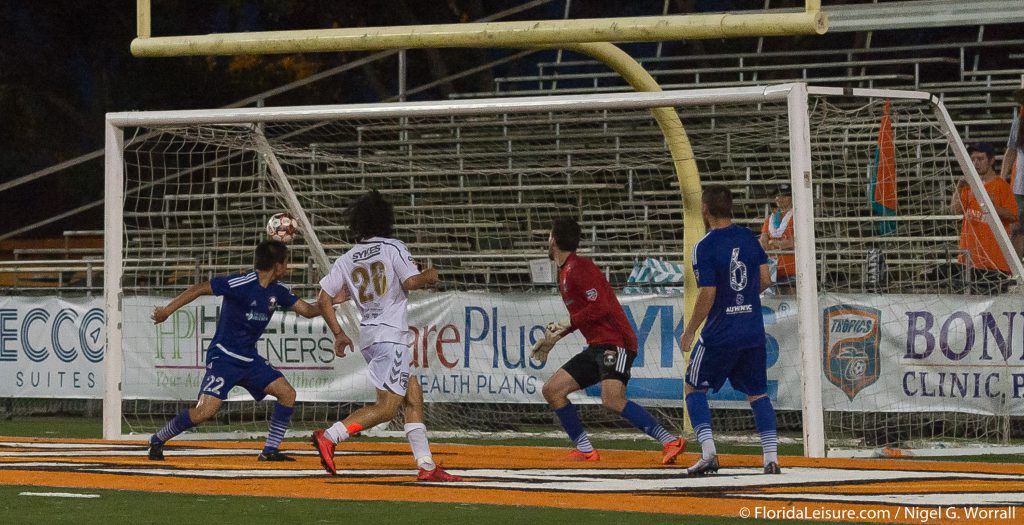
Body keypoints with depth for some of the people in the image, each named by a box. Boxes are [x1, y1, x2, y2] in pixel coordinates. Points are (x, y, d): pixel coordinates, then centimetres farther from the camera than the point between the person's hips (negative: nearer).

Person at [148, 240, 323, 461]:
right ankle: (158, 440, 1)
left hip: (249, 359, 8)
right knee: (206, 410, -20)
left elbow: (307, 310, 15)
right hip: (223, 357, -8)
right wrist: (167, 310, -15)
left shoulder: (277, 291, 6)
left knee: (287, 393, -4)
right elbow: (200, 289, -14)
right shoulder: (242, 283, -18)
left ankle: (269, 451, 4)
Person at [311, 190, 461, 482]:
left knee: (413, 396, 13)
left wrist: (338, 334, 16)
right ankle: (329, 437, -25)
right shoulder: (392, 248, -3)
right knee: (387, 406, -12)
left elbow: (325, 298, 7)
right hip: (390, 335, -8)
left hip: (367, 336, 8)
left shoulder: (347, 260, 12)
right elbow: (411, 282, -15)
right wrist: (429, 277, 6)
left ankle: (426, 465, 8)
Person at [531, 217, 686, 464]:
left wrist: (569, 322, -13)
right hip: (596, 347, 10)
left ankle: (670, 441, -30)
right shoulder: (565, 272, 19)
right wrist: (552, 338, 28)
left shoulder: (579, 268, -11)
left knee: (612, 400, -29)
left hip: (615, 344, -10)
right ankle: (585, 450, 10)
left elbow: (601, 307, -21)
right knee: (552, 390, 7)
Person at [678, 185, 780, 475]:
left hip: (720, 334, -5)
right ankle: (771, 457, 3)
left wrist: (689, 332, -5)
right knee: (758, 393, 14)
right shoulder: (749, 238, 4)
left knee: (693, 388, 11)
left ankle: (708, 453, -4)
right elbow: (765, 280, 6)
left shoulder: (705, 247, -12)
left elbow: (707, 295, -16)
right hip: (754, 331, 5)